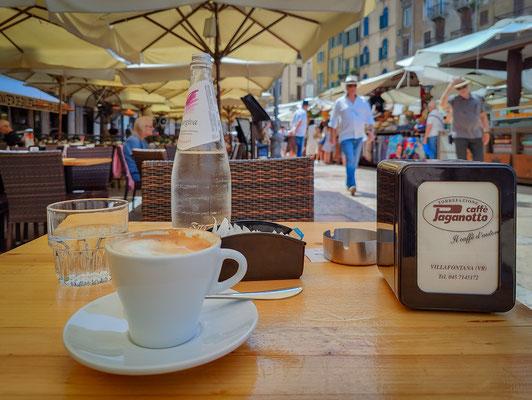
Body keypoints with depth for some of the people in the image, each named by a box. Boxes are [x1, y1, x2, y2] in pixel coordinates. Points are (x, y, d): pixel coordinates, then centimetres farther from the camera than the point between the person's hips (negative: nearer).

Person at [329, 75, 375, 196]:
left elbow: (369, 117, 13)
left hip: (359, 136, 3)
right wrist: (333, 135, 3)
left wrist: (370, 130, 0)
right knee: (350, 160, -16)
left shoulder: (363, 102, 11)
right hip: (345, 136, -3)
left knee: (355, 162, 7)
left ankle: (349, 184, 21)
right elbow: (334, 121, 7)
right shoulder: (339, 102, 4)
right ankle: (352, 185, -22)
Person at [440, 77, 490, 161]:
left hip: (476, 136, 3)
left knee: (479, 162, -2)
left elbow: (483, 116, 16)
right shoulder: (454, 99, -2)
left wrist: (486, 132, 9)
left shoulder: (477, 99, 8)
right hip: (460, 135, -3)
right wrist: (450, 87, -22)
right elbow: (442, 104, -24)